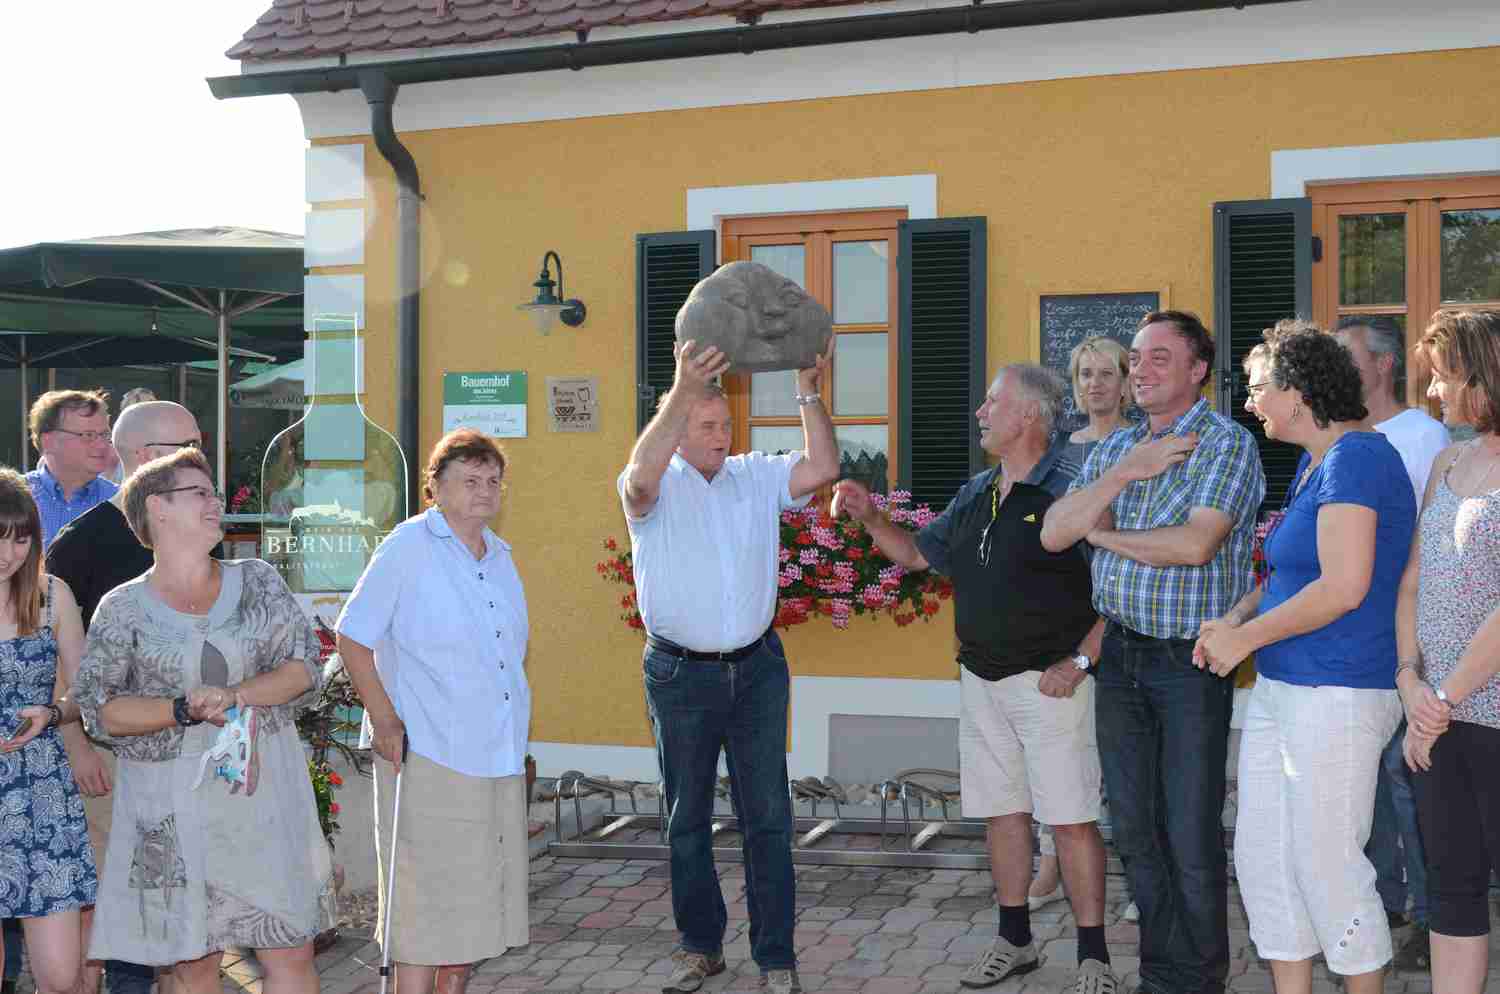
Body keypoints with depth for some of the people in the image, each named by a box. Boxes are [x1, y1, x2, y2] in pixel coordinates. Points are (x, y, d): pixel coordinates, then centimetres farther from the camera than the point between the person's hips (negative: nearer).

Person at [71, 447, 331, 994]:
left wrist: (235, 695, -12)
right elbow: (99, 709, -3)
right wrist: (185, 710, -16)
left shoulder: (258, 581, 8)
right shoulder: (122, 609, 3)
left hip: (263, 791, 2)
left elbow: (306, 666, 2)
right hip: (171, 802, -1)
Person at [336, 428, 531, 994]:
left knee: (477, 895, 12)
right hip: (428, 756, -7)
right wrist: (384, 720, -14)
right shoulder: (409, 547, -6)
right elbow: (352, 636, -8)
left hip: (500, 757, 7)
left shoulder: (500, 556, 14)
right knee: (426, 901, -5)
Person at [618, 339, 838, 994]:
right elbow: (641, 476, -30)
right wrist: (683, 390, -42)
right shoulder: (655, 488, -7)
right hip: (679, 675, -2)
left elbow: (822, 468, -7)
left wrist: (808, 391, -17)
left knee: (767, 816, 4)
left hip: (756, 669, 2)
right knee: (687, 820, 10)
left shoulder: (756, 477, 6)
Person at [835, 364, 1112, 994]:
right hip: (982, 681, 7)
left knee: (1071, 819, -3)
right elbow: (917, 553, 22)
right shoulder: (976, 495, 11)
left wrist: (1079, 661, -17)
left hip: (1049, 681, -7)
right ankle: (1014, 941, 26)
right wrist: (870, 519, 6)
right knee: (1001, 812, 13)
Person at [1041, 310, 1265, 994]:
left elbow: (1197, 543, -22)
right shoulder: (1112, 449, 12)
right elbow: (1053, 534, 1)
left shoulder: (1226, 444, -8)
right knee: (1133, 827, 13)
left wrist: (1104, 533, -8)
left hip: (1191, 660, -6)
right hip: (1119, 653, 6)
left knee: (1191, 835, 0)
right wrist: (1125, 474, -11)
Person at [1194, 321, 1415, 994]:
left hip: (1335, 696, -10)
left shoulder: (1356, 458, -16)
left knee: (1326, 869, 0)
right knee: (1262, 857, 13)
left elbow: (1343, 587, -23)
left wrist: (1244, 638, -14)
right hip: (1280, 687, 10)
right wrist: (1237, 617, 7)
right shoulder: (1313, 463, 16)